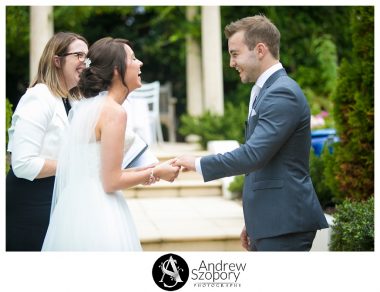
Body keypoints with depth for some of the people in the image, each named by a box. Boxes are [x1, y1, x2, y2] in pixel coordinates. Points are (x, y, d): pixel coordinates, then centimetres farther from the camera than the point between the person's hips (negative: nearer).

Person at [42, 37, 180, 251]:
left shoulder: (84, 106, 12)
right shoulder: (114, 112, -13)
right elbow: (111, 182, -15)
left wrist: (142, 172, 19)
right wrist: (155, 173, -1)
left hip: (74, 209, 9)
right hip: (96, 214, -9)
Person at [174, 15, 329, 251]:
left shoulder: (283, 93, -15)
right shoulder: (268, 91, 17)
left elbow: (254, 154, -24)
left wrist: (198, 163, -14)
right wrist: (253, 223, 23)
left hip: (284, 223, -10)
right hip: (270, 222, 10)